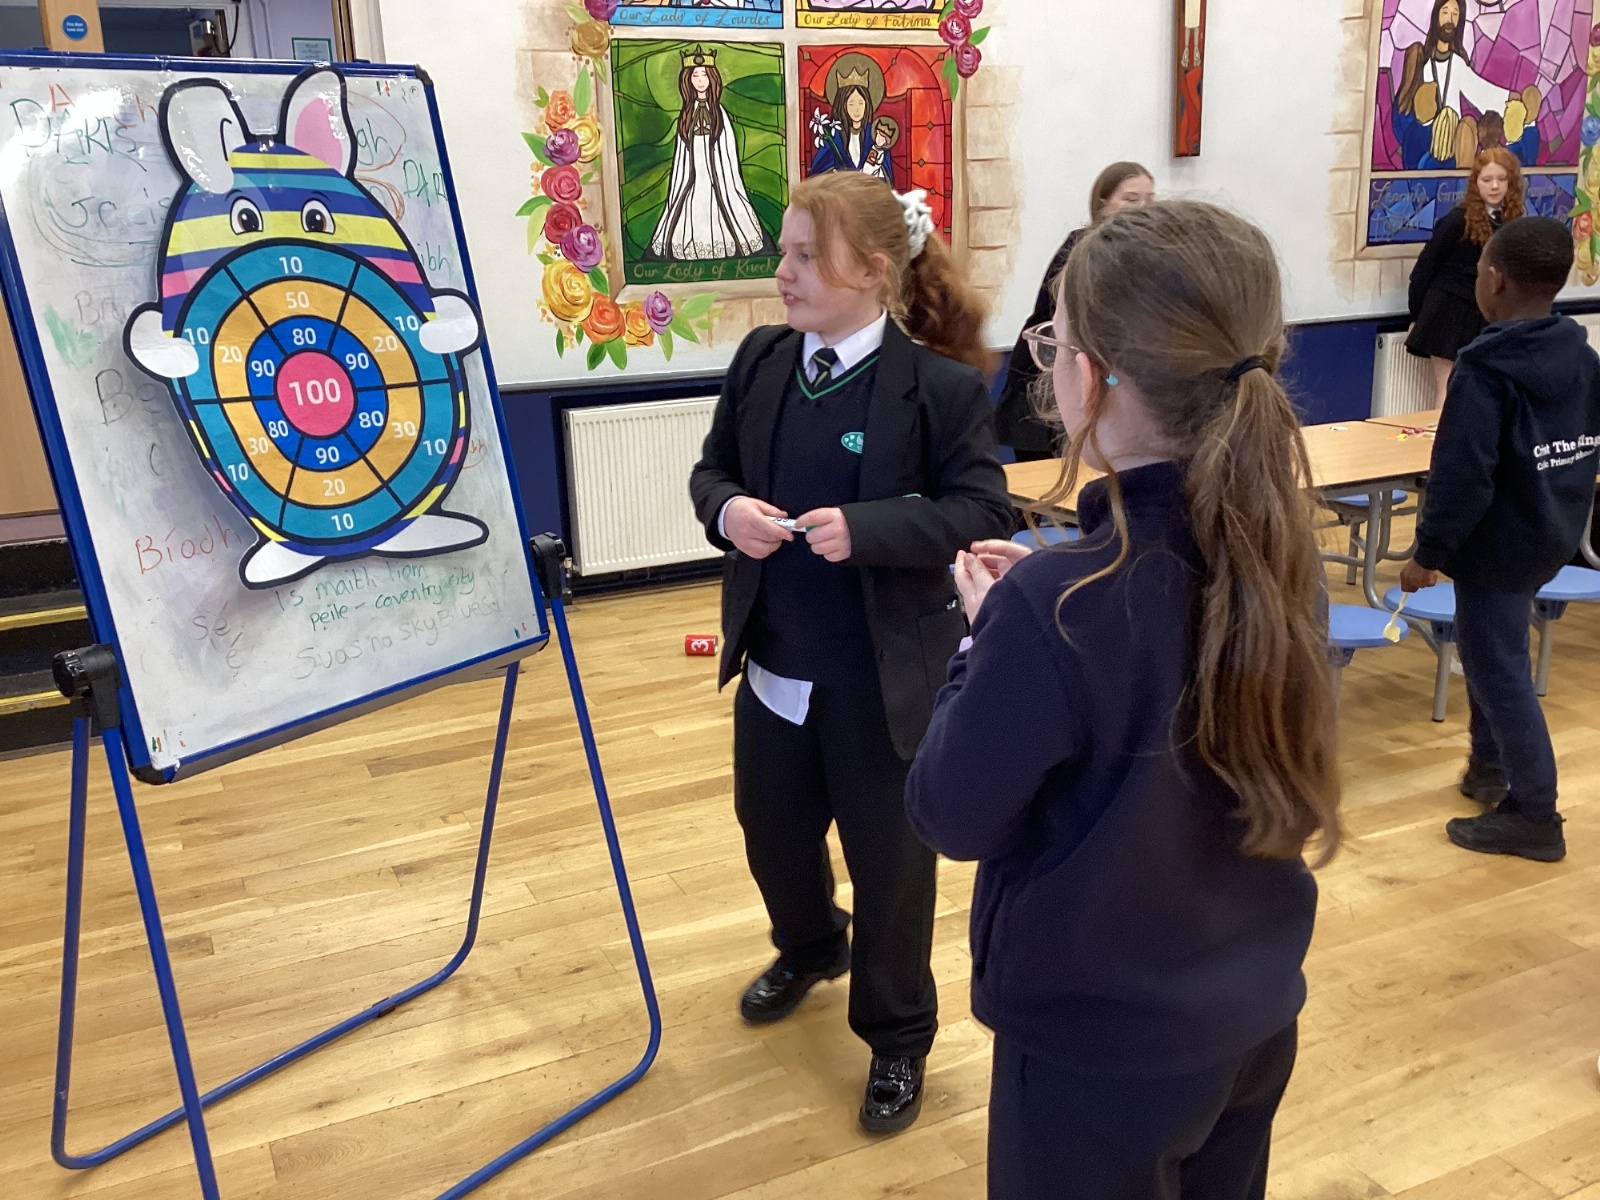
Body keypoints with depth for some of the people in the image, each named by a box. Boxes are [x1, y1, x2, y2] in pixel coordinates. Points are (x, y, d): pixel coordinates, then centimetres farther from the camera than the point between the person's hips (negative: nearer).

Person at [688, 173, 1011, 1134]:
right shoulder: (762, 359, 1)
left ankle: (898, 1040, 35)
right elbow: (713, 468, 9)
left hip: (884, 677, -5)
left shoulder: (941, 385, -15)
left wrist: (864, 529, -28)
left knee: (889, 862, 11)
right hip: (774, 665, 6)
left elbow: (983, 511, -15)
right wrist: (726, 510, -15)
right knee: (773, 832, 24)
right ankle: (809, 951, 56)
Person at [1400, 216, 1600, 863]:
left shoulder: (1485, 369, -22)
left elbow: (1461, 477, -24)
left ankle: (1534, 817, 10)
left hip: (1497, 546, -9)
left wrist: (1429, 552, -14)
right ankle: (1492, 766, 38)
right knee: (1490, 651, 25)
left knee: (1499, 672, 2)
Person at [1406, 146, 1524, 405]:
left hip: (1485, 317, 5)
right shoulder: (1458, 220, -9)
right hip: (1449, 312, -5)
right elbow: (1426, 266, -5)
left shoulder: (1511, 220, 6)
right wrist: (1416, 314, -3)